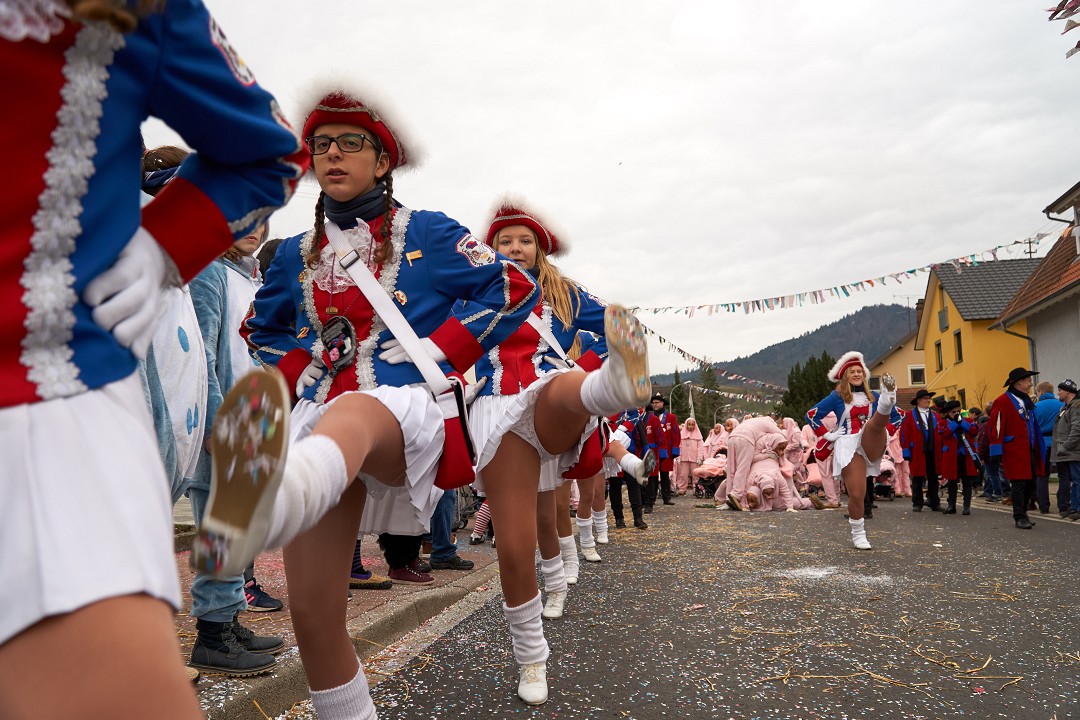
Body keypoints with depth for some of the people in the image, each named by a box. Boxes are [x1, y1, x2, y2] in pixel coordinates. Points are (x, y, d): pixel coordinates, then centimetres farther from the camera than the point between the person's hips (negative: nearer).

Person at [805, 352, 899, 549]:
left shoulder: (872, 396, 17)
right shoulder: (837, 397, 9)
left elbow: (897, 418, 24)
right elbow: (811, 415, 6)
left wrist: (885, 433, 8)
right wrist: (827, 435, 0)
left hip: (871, 442, 2)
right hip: (848, 446, -2)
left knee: (876, 423, -33)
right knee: (856, 495, -9)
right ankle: (858, 534, 8)